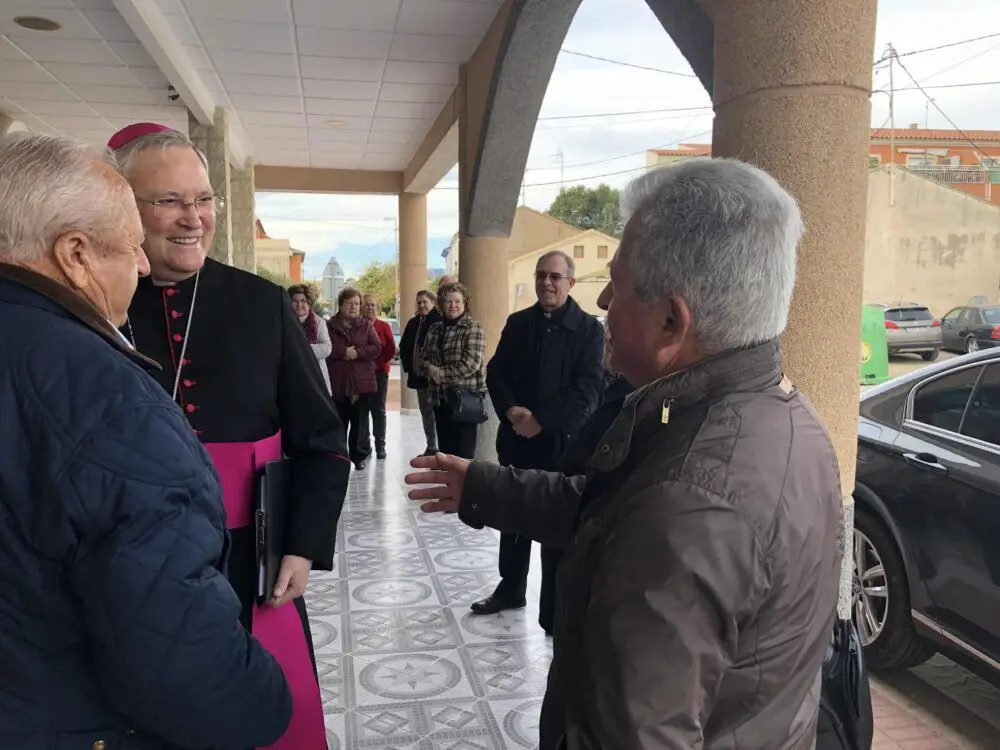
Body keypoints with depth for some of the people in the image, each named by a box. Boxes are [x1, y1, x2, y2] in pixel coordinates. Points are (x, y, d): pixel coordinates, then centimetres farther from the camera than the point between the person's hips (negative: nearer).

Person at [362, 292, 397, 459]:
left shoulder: (384, 326, 2)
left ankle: (380, 446, 9)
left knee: (378, 409, 4)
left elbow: (391, 349, 0)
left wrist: (378, 363, -9)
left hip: (379, 372, 0)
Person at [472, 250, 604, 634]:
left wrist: (540, 420, -18)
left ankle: (555, 610, 14)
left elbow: (587, 390, -12)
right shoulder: (517, 323, 9)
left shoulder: (589, 329, -4)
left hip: (561, 442, -4)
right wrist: (511, 410, -13)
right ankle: (510, 589, 35)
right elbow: (495, 373, 5)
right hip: (516, 438, 5)